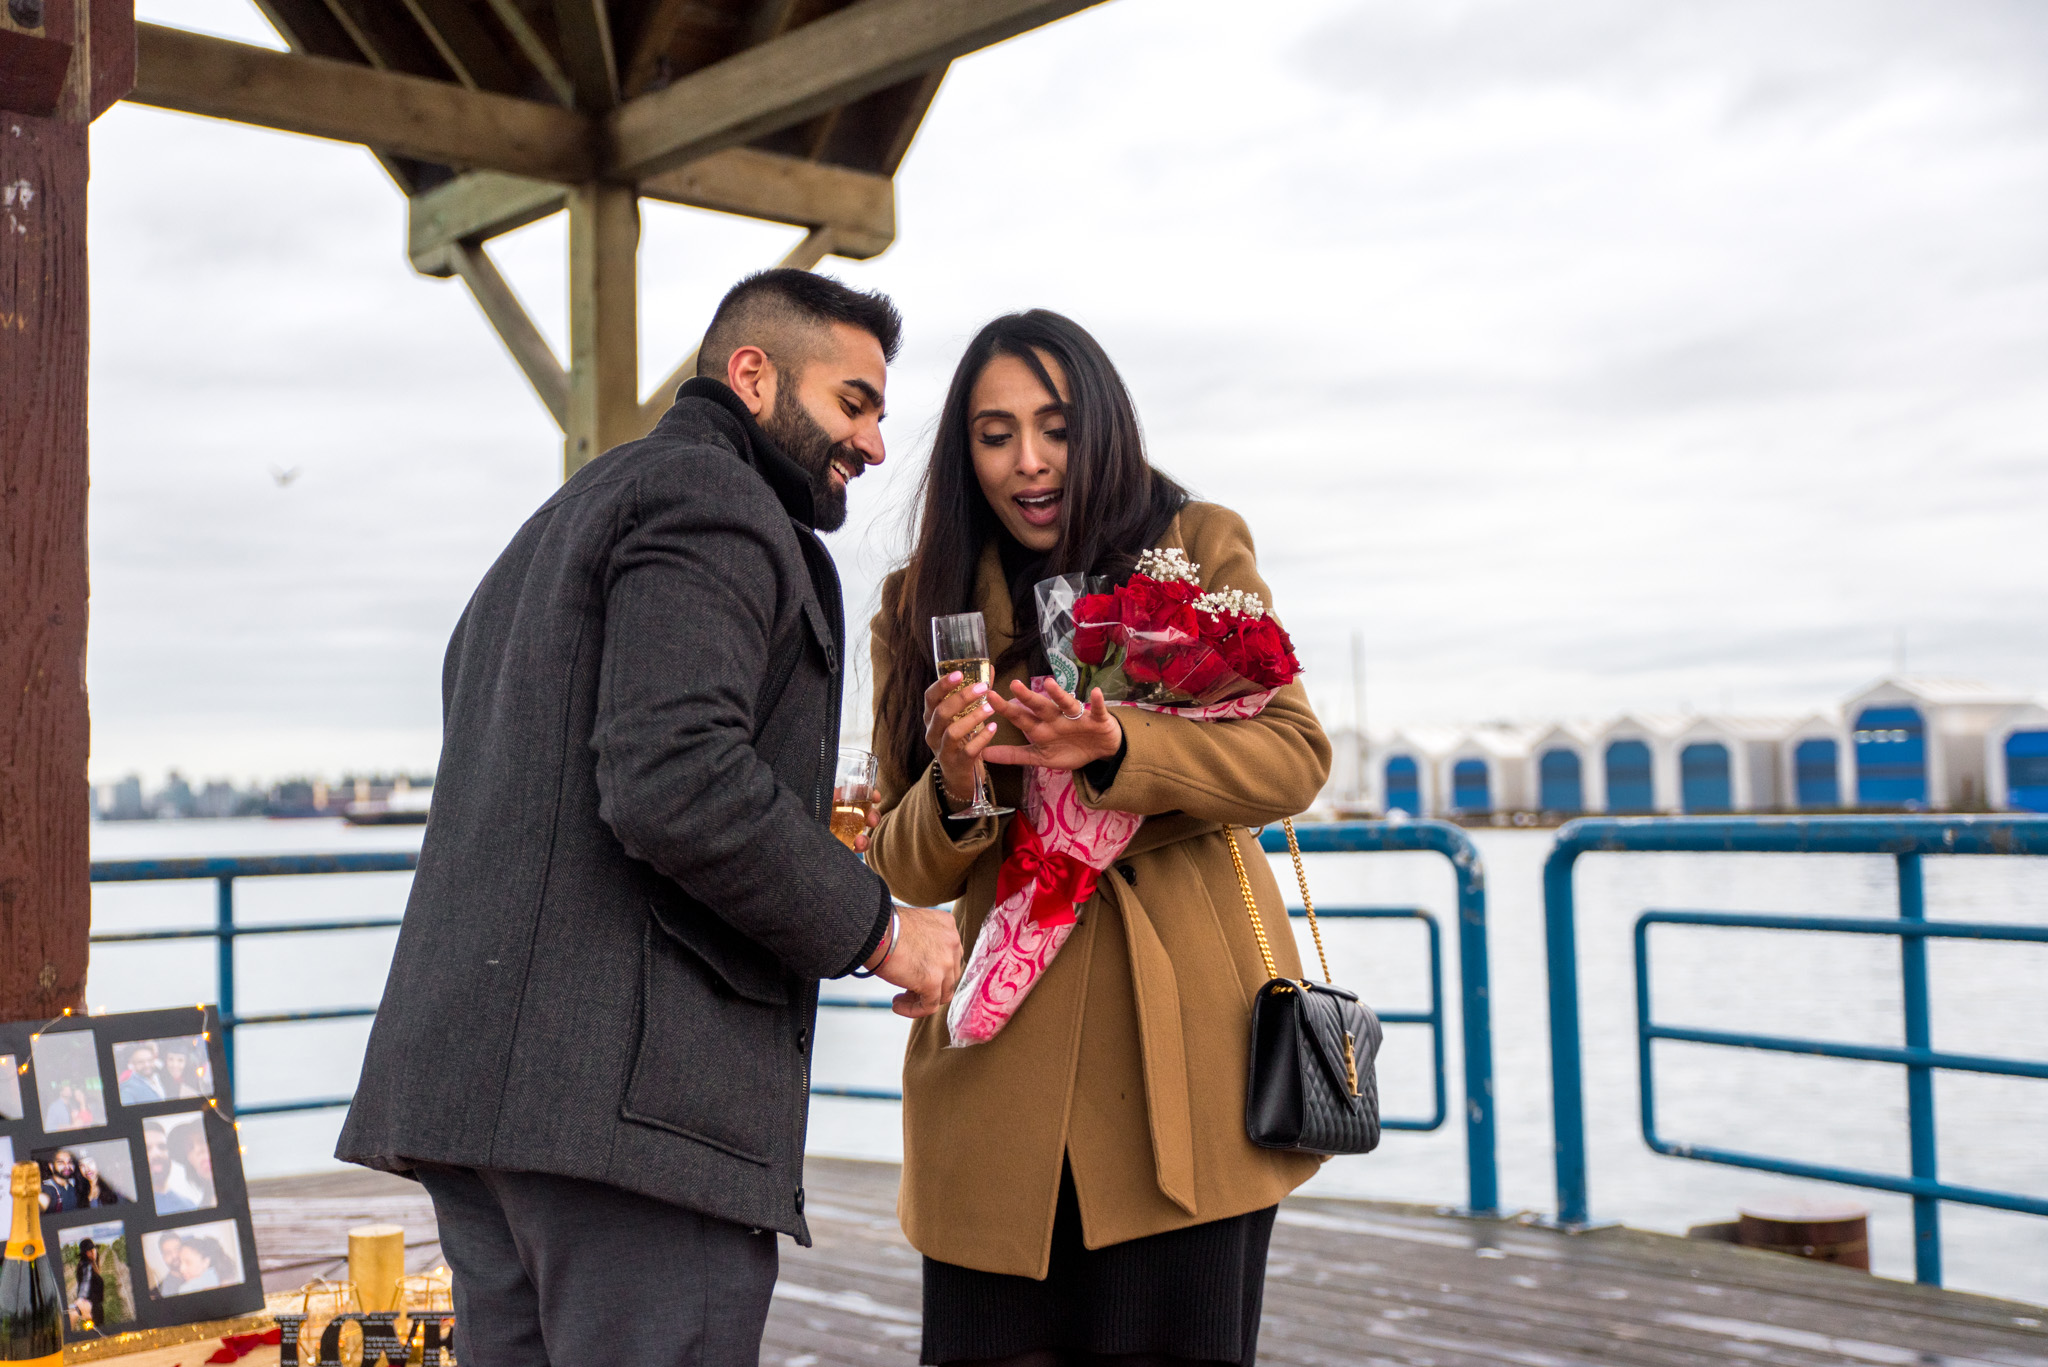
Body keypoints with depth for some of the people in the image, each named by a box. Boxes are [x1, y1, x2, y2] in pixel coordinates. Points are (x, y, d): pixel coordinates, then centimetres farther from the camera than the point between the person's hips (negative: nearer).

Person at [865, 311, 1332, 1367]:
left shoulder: (1198, 548, 9)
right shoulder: (923, 604, 13)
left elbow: (1293, 756, -3)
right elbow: (906, 868, 9)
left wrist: (1117, 751, -19)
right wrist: (955, 794, -14)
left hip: (1186, 1040, -1)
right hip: (1006, 1051, 2)